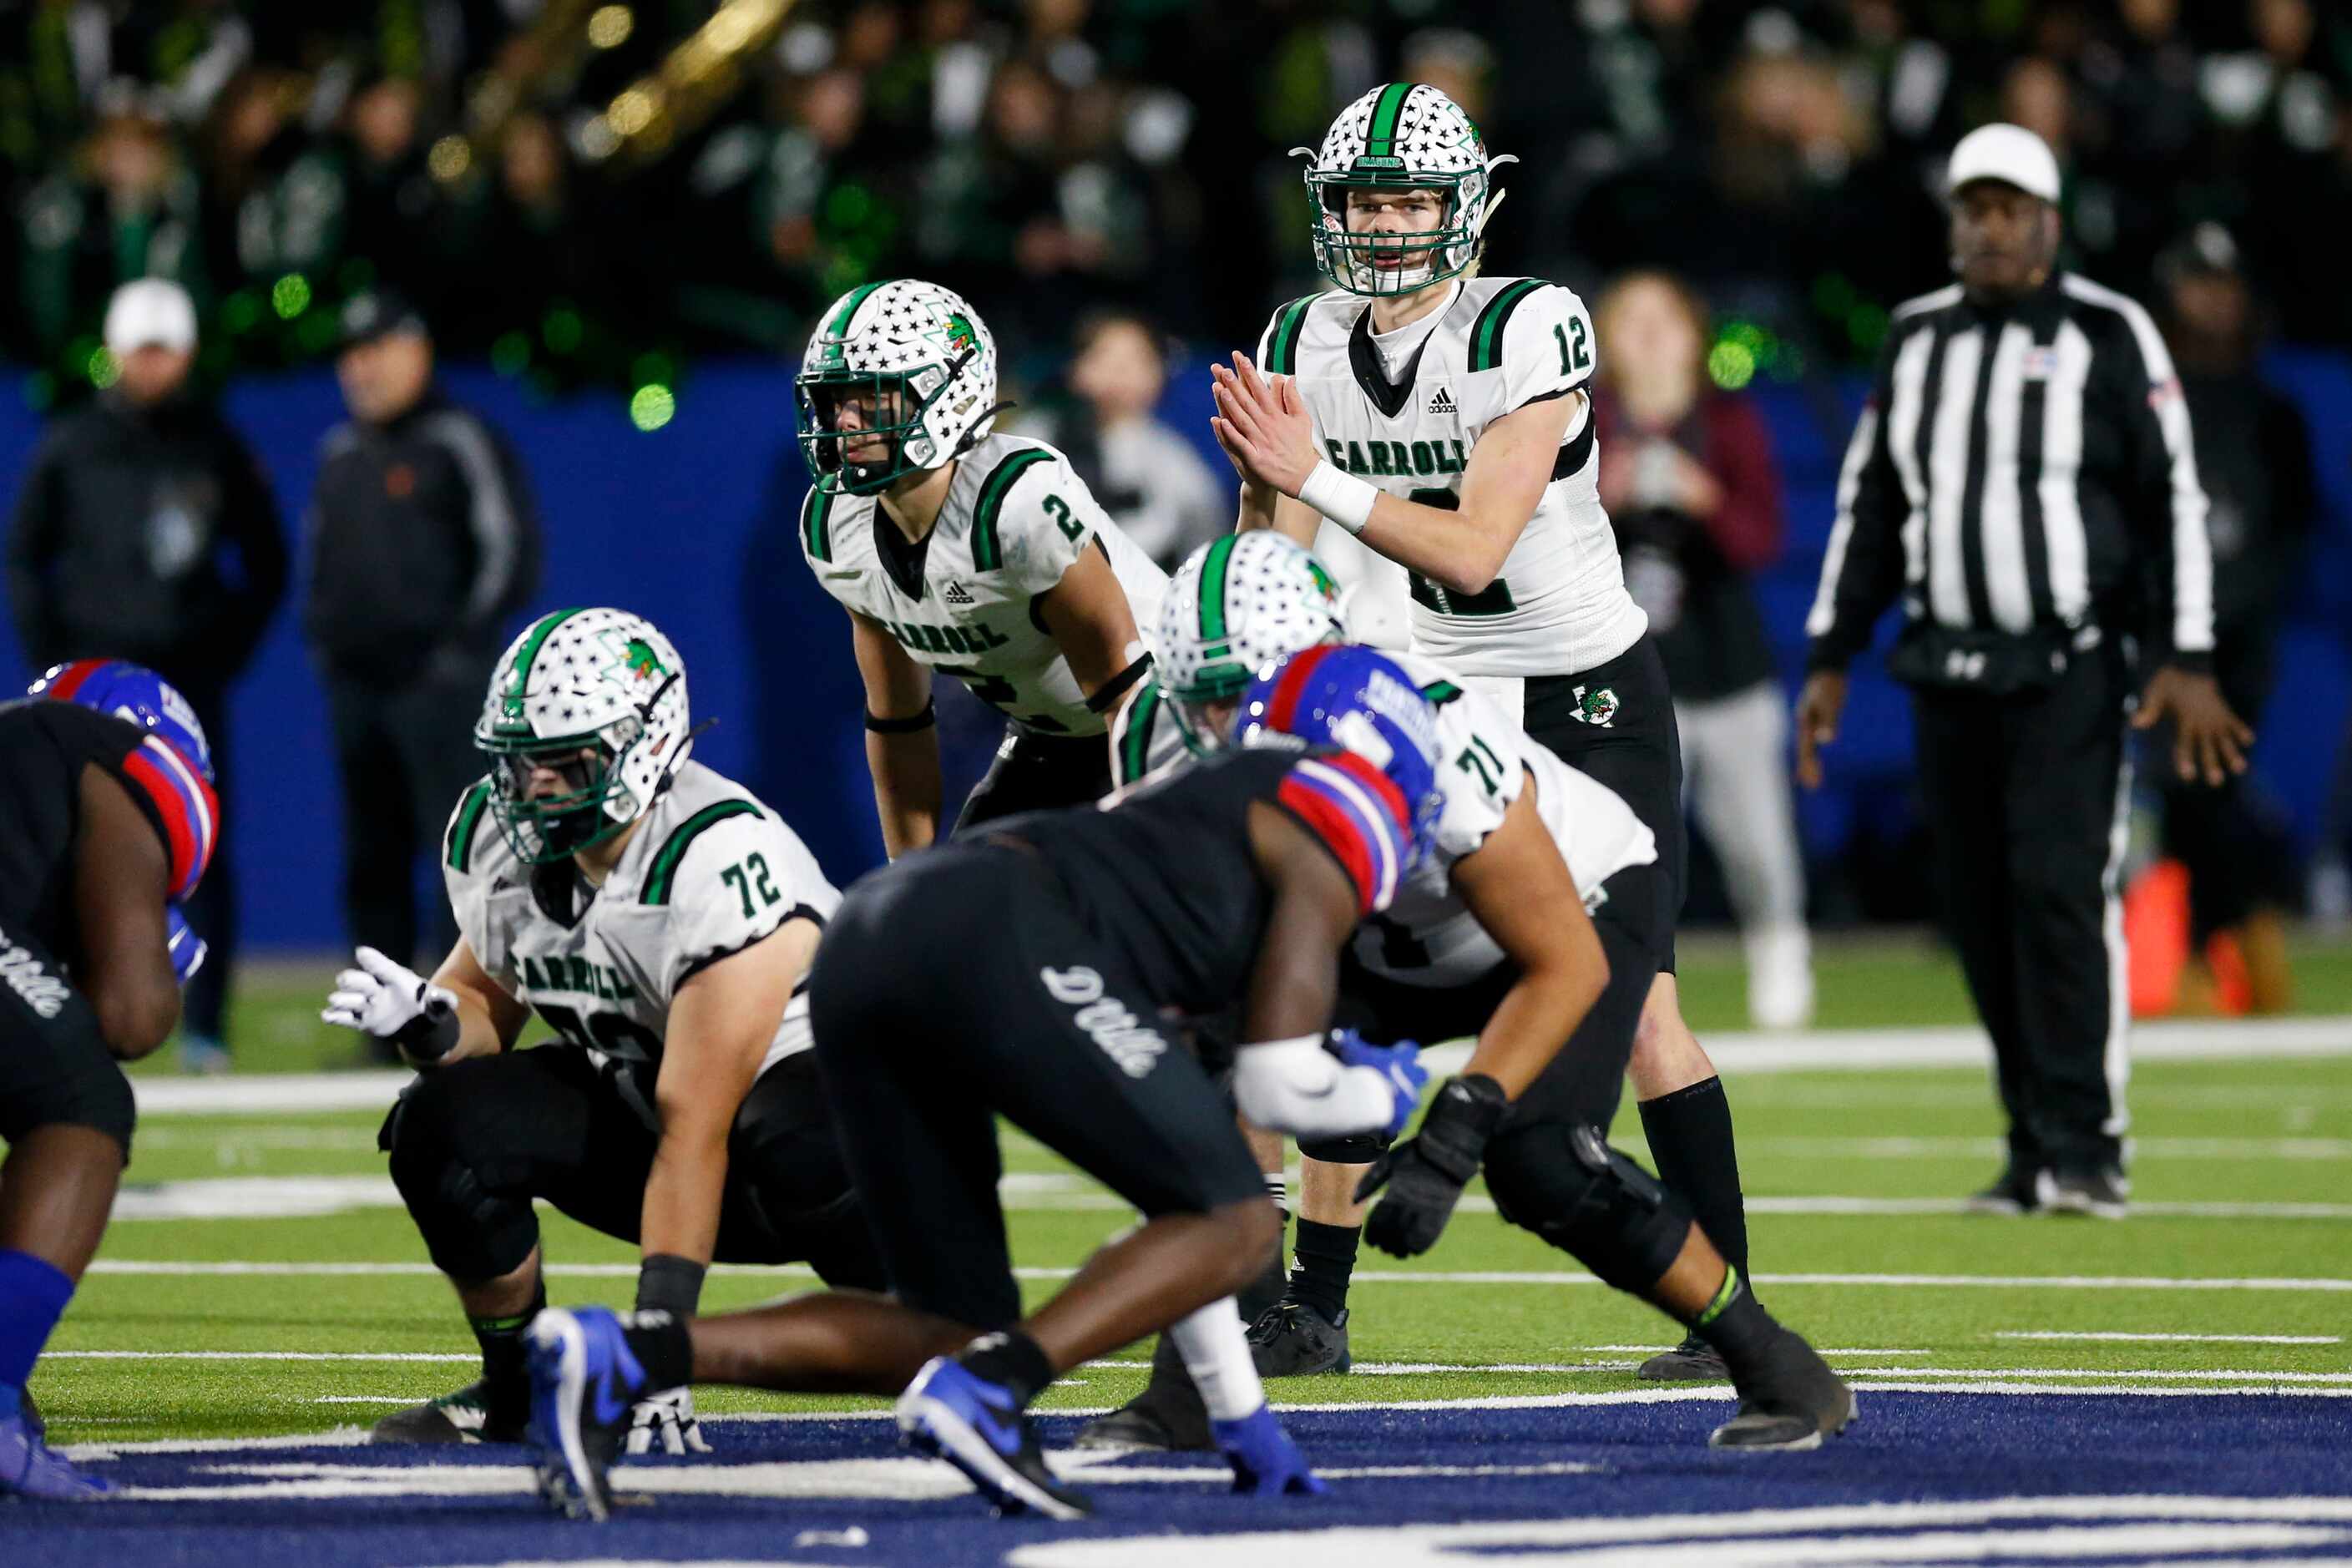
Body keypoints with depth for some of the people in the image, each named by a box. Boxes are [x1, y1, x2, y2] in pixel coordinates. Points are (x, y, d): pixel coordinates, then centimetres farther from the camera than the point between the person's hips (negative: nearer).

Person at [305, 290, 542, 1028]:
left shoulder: (459, 443, -4)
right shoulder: (340, 453, 17)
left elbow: (511, 553, -8)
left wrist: (461, 647, -12)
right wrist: (320, 636, 13)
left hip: (438, 685, -7)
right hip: (355, 686, 7)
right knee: (371, 861, 8)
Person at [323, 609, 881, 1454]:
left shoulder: (716, 862, -31)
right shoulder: (500, 839, -8)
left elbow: (695, 1132, -33)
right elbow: (486, 1004, 9)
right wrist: (429, 1025, -19)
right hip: (640, 1094, 6)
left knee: (803, 1152, -42)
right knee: (443, 1124, -19)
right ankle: (517, 1389, 2)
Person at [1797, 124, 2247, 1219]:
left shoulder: (2107, 337, -1)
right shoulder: (1916, 340, 13)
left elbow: (2174, 500, -3)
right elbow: (1869, 505, 19)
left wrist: (2185, 662, -9)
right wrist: (1830, 659, 16)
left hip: (2070, 667, -5)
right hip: (1949, 670, 5)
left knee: (2060, 890, -15)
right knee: (1982, 914, 3)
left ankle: (2083, 1149, -13)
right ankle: (2035, 1154, 9)